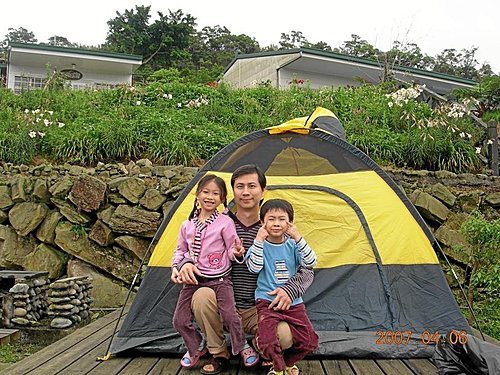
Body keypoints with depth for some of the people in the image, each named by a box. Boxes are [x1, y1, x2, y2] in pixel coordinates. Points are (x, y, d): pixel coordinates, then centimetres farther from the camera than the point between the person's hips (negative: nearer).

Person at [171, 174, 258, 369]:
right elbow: (180, 251, 16)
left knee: (230, 315, -14)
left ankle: (242, 347, 15)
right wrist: (178, 267, -1)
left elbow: (232, 250, -3)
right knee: (180, 320, 1)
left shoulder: (225, 222, -7)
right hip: (193, 279, 4)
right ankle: (196, 348, 29)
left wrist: (236, 252, -25)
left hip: (219, 280, -4)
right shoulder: (187, 225, 5)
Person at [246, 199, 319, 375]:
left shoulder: (293, 245, 4)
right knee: (267, 341, -24)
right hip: (267, 301, -3)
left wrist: (298, 237, -18)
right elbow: (254, 267, -18)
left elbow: (310, 262, -10)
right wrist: (259, 240, -22)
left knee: (309, 341, -5)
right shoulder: (260, 245, -2)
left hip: (293, 302, 3)